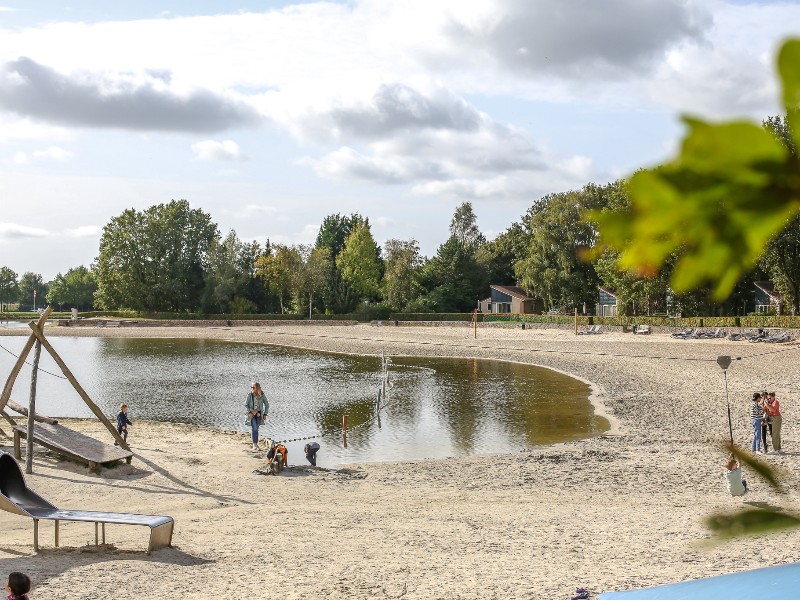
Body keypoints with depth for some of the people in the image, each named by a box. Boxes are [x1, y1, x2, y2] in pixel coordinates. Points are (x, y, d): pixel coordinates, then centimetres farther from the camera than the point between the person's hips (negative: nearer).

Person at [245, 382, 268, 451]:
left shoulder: (262, 395, -7)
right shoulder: (250, 395, -9)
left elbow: (267, 405, 3)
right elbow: (246, 405, 0)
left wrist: (265, 414, -1)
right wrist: (249, 412, -13)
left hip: (259, 414, 2)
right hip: (252, 414, -1)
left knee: (256, 429, 5)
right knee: (254, 429, -13)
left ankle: (255, 443, 17)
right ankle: (254, 444, -8)